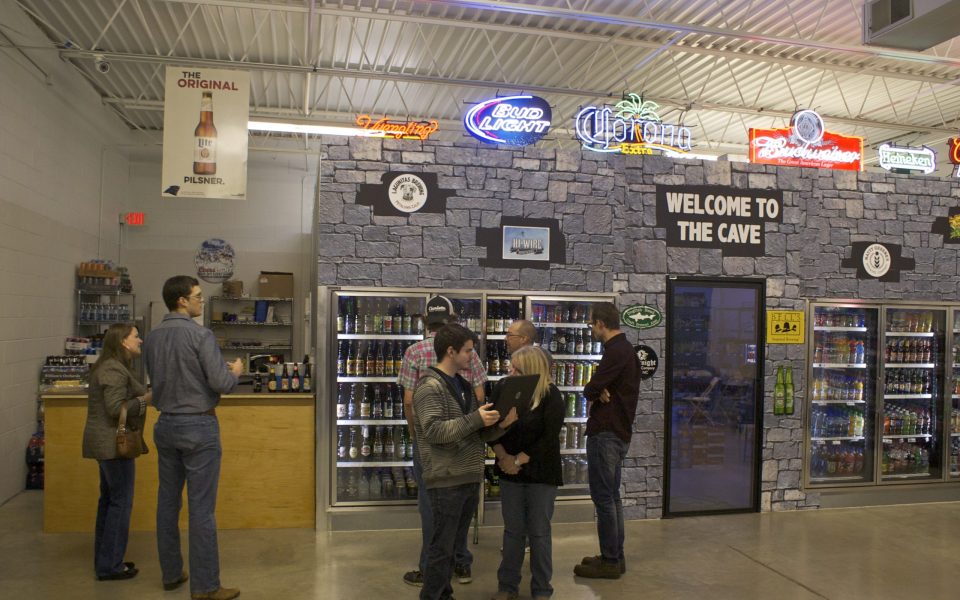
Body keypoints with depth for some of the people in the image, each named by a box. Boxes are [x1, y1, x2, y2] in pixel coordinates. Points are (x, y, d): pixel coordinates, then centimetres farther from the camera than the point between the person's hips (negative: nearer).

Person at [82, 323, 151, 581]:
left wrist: (143, 396, 14)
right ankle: (110, 566, 3)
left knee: (109, 498, 14)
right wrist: (147, 398, -20)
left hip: (107, 442, 11)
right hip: (114, 442, -11)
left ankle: (105, 560, 22)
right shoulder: (114, 370, -18)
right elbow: (115, 409, -23)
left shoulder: (112, 366, 14)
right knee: (121, 501, -4)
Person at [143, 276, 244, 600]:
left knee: (168, 502, 15)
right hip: (198, 426, -7)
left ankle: (171, 574, 27)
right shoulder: (200, 335, -16)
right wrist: (234, 371, 2)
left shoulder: (152, 338, 5)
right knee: (201, 508, -2)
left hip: (166, 425, 7)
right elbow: (221, 384, -18)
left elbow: (157, 379, 16)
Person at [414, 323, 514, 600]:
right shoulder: (429, 387, -11)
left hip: (469, 479, 8)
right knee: (442, 546, 1)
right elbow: (434, 431, -22)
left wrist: (500, 424, -5)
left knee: (454, 544, 18)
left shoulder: (463, 385, 14)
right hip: (446, 480, -8)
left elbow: (477, 433, 14)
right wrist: (475, 419, -22)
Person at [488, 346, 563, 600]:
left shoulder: (551, 396, -10)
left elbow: (549, 437, -15)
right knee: (513, 530, 10)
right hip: (509, 472, 3)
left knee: (539, 532, 5)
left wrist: (519, 460, -15)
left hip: (541, 472, -3)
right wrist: (503, 457, -12)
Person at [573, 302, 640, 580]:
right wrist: (599, 393, -10)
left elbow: (590, 389, -21)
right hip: (618, 431, 10)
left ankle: (610, 562, 5)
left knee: (603, 497, -2)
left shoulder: (615, 351, -19)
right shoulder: (626, 349, 15)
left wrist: (594, 392, 0)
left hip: (606, 433, -10)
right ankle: (615, 557, 24)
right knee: (611, 496, 16)